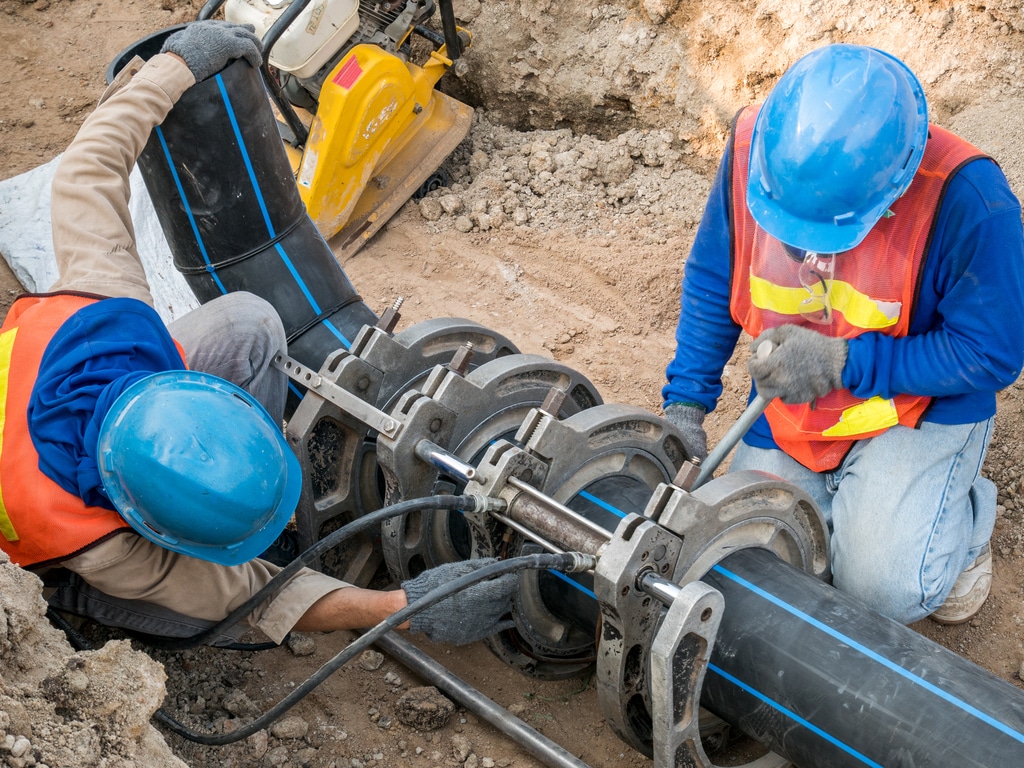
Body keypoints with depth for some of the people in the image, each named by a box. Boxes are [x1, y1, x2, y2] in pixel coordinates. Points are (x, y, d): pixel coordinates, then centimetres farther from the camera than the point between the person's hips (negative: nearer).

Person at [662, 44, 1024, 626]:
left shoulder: (969, 200, -30)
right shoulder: (754, 147, -17)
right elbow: (711, 284, -2)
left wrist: (843, 362, -26)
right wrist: (685, 403, -6)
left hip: (919, 413, -4)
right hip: (786, 420, 4)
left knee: (883, 588, -21)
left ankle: (966, 515, 13)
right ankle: (845, 498, 26)